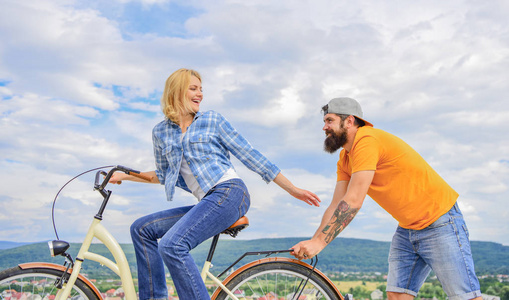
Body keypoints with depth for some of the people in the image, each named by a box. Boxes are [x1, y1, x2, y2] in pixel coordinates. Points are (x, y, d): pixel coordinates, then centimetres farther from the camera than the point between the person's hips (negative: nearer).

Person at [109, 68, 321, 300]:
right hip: (207, 202, 6)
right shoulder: (160, 132, 14)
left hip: (229, 193, -6)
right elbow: (163, 175, 28)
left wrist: (293, 190, 3)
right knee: (142, 229, 1)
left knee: (172, 245, -22)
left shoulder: (213, 120, 3)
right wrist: (125, 176, 20)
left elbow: (251, 156, 4)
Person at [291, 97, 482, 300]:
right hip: (407, 228, 9)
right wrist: (309, 245, -7)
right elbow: (336, 207, 3)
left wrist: (319, 242, -26)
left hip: (439, 222, -8)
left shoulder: (366, 140, -22)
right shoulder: (345, 160, 7)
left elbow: (353, 202, -28)